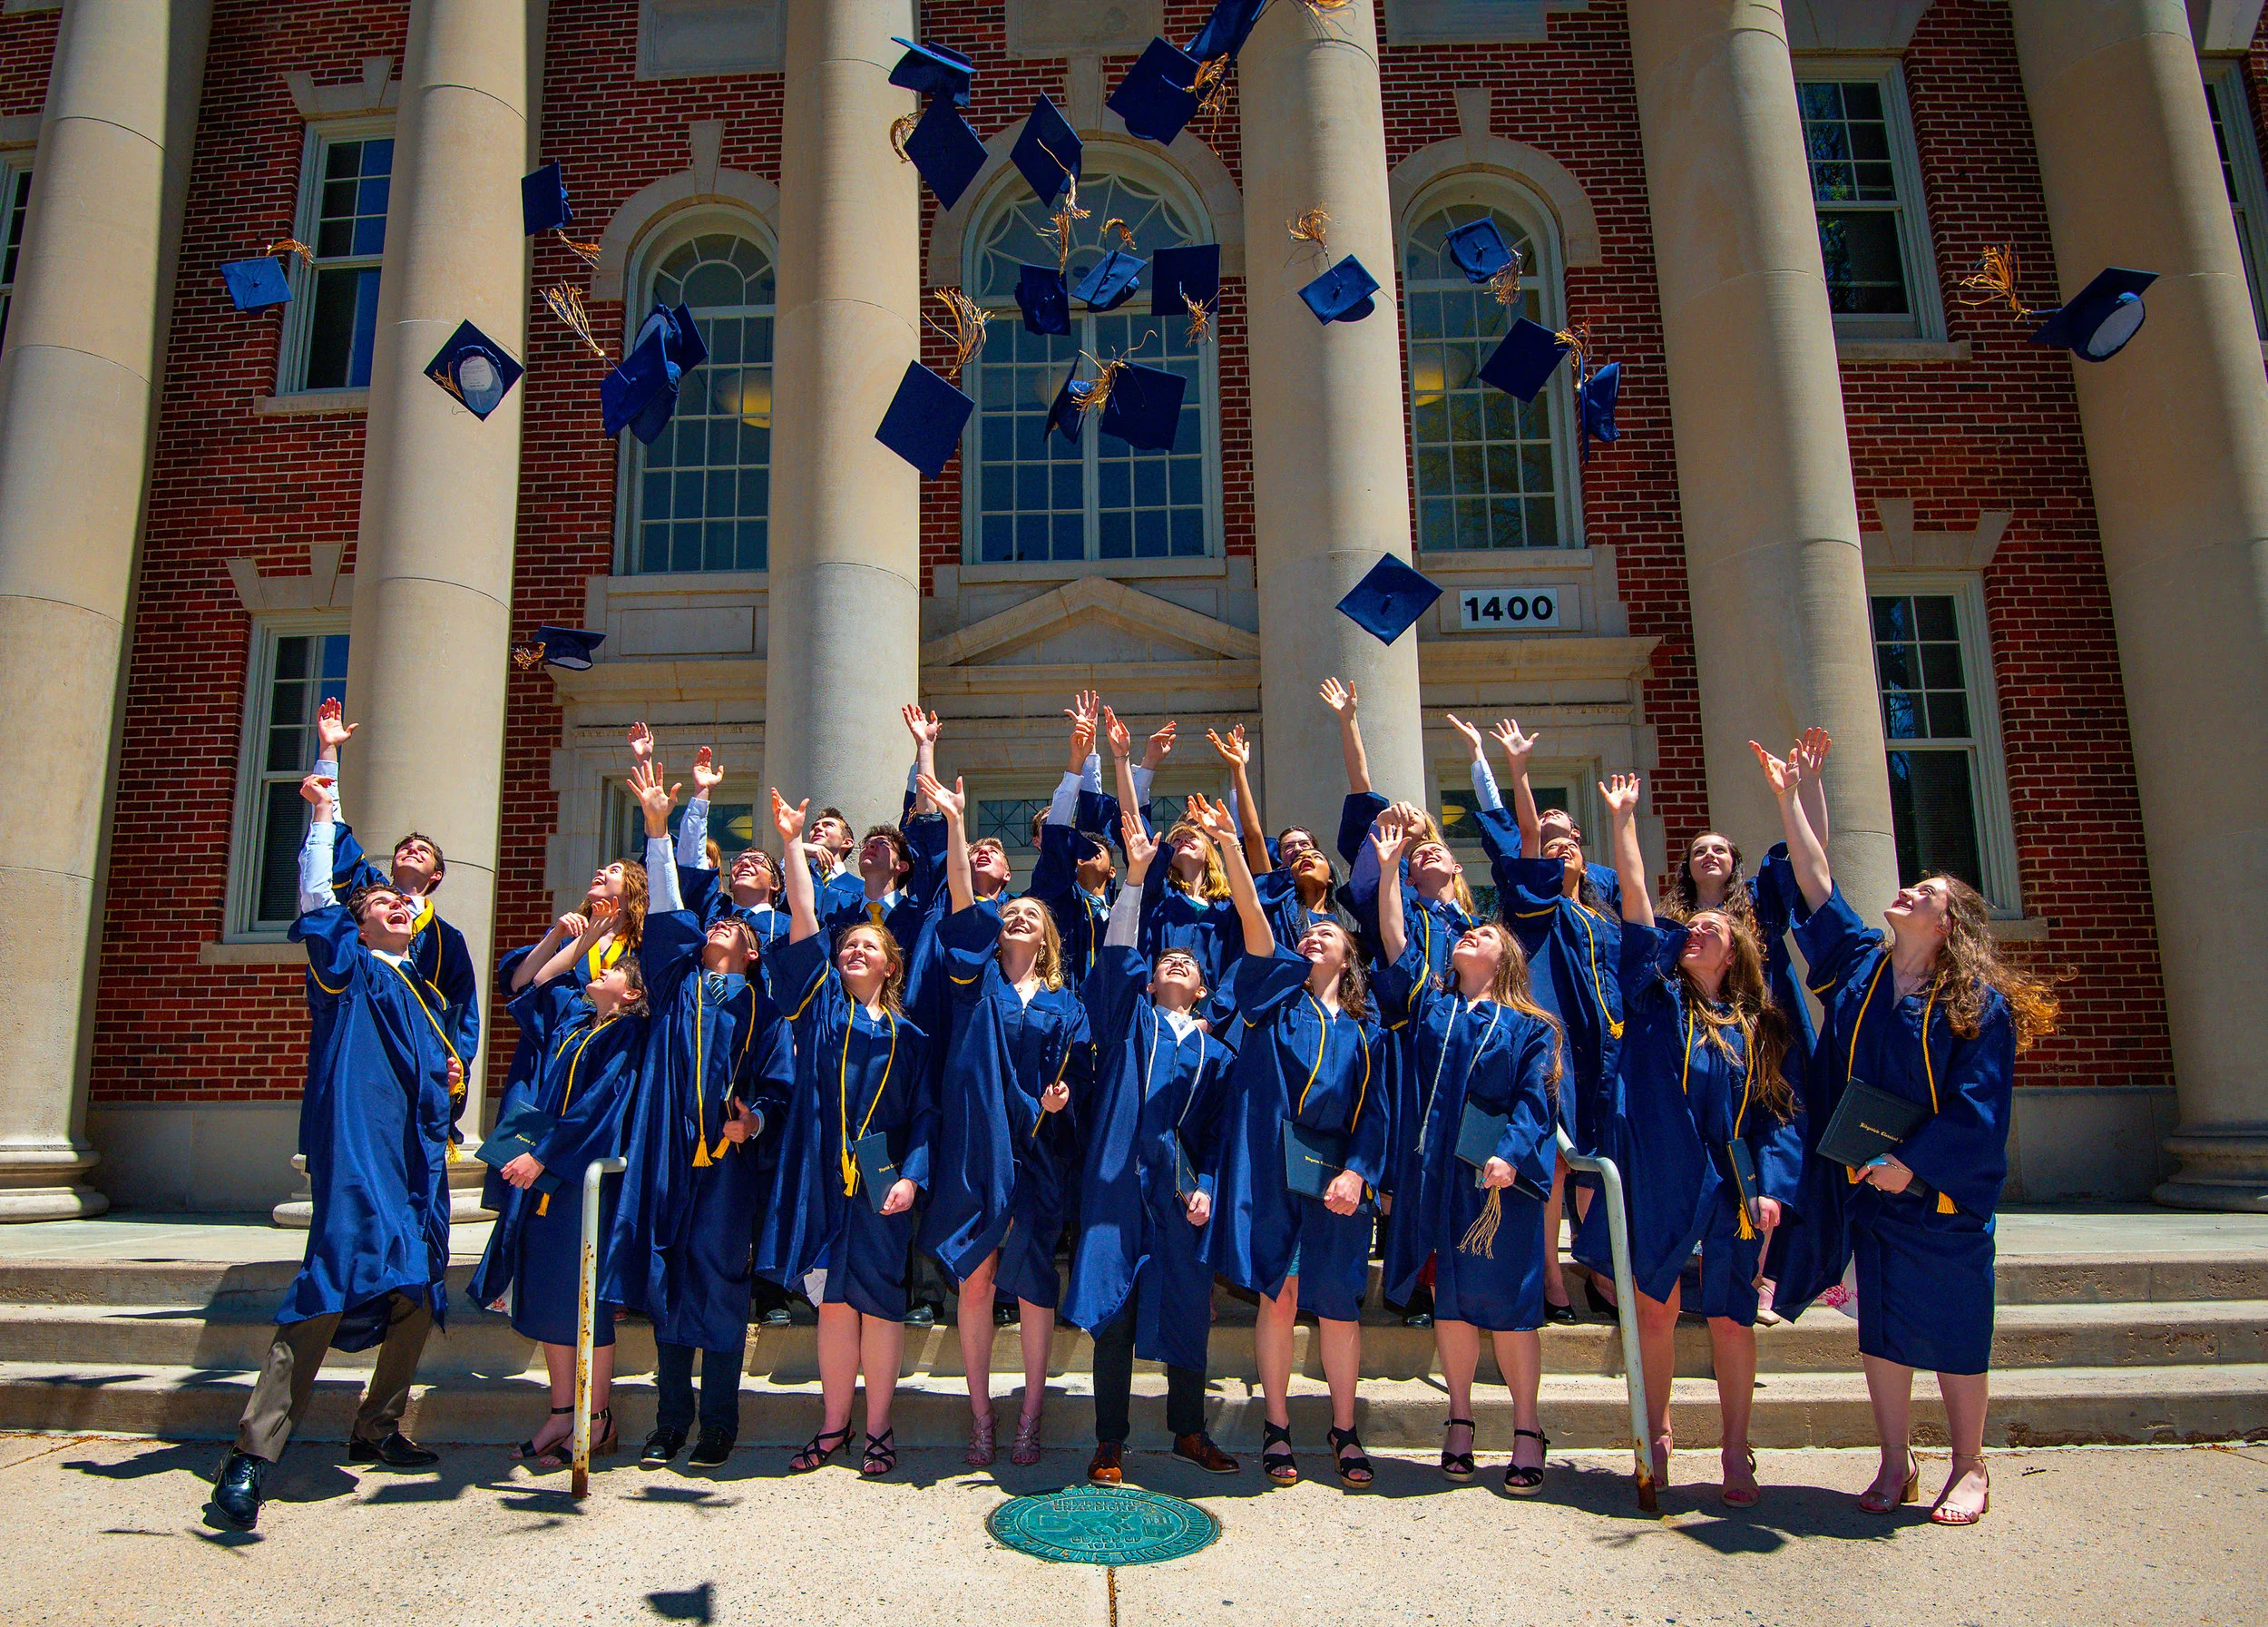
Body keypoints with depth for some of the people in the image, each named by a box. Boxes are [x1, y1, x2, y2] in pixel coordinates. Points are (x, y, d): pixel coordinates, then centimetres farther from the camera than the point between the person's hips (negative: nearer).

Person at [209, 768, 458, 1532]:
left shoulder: (424, 995, 25)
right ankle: (253, 1455, -15)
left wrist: (449, 1076, 11)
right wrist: (324, 813, -6)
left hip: (415, 1156, 7)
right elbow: (317, 902, -5)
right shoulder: (345, 970, 8)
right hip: (356, 1150, -7)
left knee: (418, 1295, 8)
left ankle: (378, 1429, 23)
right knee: (333, 1288, -19)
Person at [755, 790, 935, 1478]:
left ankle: (878, 1431, 16)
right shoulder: (820, 1006, 8)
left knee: (879, 1303, 3)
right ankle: (833, 1426, 21)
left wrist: (912, 1175, -11)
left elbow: (925, 1114, 4)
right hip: (821, 1175, 1)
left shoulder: (908, 1035, 8)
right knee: (833, 1302, 7)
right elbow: (803, 926, 0)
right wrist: (792, 846, -6)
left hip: (880, 1181, -1)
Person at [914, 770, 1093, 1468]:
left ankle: (1030, 1417, 15)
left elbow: (1076, 1078, 8)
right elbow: (963, 903, -3)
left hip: (1036, 1155, 1)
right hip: (975, 1148, 0)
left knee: (1032, 1284, 2)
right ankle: (980, 1417, 14)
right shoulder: (976, 980, 9)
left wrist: (1057, 1101, -15)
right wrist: (955, 823, -12)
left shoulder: (1065, 1004, 12)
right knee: (974, 1281, 1)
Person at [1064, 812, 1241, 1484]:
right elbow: (1117, 952, -2)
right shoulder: (1130, 1018, 12)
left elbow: (1220, 1131, 11)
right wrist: (1136, 876, -11)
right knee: (1113, 1311, -2)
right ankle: (1110, 1441, 9)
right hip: (1118, 1178, -2)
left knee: (1185, 1312, 6)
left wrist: (1207, 1187, -5)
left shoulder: (1213, 1052, 17)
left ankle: (1189, 1431, 23)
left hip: (1181, 1190, 2)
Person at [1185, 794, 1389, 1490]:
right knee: (1277, 1295, 2)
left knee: (1336, 1302, 4)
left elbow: (1376, 1110, 7)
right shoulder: (1276, 992, 11)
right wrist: (1228, 846, -17)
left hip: (1337, 1173, 1)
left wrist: (1358, 1172, -9)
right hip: (1272, 1165, -1)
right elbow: (1253, 921, -3)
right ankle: (1277, 1428, 15)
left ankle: (1344, 1431, 19)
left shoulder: (1363, 1028, 14)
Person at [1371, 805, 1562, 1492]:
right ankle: (1460, 1420, 22)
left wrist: (1510, 1152, -20)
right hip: (1435, 1173, 2)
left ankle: (1527, 1429, 15)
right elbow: (1394, 941, 2)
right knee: (1450, 1300, 9)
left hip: (1500, 1177, -2)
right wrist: (1388, 866, -3)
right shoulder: (1428, 1000, 12)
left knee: (1507, 1302, 2)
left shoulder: (1530, 1025, 5)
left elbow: (1537, 1097, -4)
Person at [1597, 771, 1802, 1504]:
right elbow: (1635, 905, -2)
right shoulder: (1657, 998, 4)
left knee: (1729, 1317, 6)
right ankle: (1657, 1437, 23)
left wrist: (1772, 1188, -8)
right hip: (1659, 1182, 0)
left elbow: (1776, 1113, 6)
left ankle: (1736, 1450, 21)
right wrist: (1624, 821, -4)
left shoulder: (1756, 1027, 7)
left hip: (1729, 1190, 1)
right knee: (1656, 1309, 5)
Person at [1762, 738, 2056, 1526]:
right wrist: (1790, 798, 0)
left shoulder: (1978, 1002, -9)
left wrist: (1913, 1161, -19)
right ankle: (1896, 1464, 20)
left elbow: (1978, 1102, -13)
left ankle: (1969, 1467, 23)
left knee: (1953, 1327, 7)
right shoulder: (1860, 966, 3)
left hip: (1944, 1190, -4)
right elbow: (1817, 884, 2)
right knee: (1882, 1325, 9)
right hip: (1870, 1186, 4)